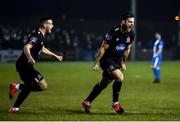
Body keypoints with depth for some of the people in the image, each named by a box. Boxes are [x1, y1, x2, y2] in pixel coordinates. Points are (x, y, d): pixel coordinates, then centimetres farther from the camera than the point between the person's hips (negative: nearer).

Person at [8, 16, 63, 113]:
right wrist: (30, 58, -51)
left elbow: (42, 49, 35)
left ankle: (15, 108, 17)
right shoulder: (37, 36, -16)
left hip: (23, 65, 11)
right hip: (25, 65, -11)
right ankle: (18, 86, -14)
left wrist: (55, 56, 43)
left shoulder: (40, 36, 16)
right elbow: (26, 47, -31)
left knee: (29, 86, 21)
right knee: (43, 86, -11)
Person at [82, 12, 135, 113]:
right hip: (107, 59, -7)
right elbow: (103, 48, -16)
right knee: (120, 77, -24)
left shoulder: (131, 34, -3)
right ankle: (115, 103, -6)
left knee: (104, 84, 14)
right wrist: (97, 63, -13)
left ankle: (87, 102, 29)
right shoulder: (114, 33, -24)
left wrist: (123, 63, 19)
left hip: (117, 60, 7)